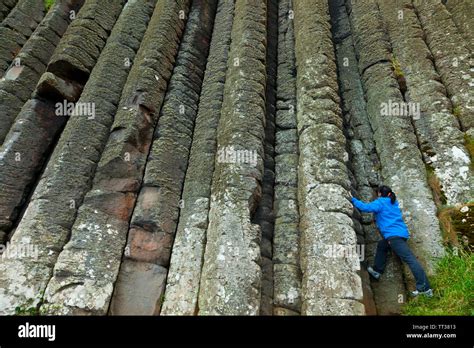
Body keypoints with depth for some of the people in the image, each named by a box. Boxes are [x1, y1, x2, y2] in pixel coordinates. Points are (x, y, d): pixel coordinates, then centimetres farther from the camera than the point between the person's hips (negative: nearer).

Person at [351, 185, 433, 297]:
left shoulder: (380, 202, 1)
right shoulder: (393, 202, 24)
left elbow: (365, 207, -11)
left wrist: (353, 200, -1)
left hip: (394, 235, -9)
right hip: (402, 233, 9)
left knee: (409, 258, -14)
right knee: (381, 245, 25)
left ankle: (425, 288, -17)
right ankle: (377, 271, 26)